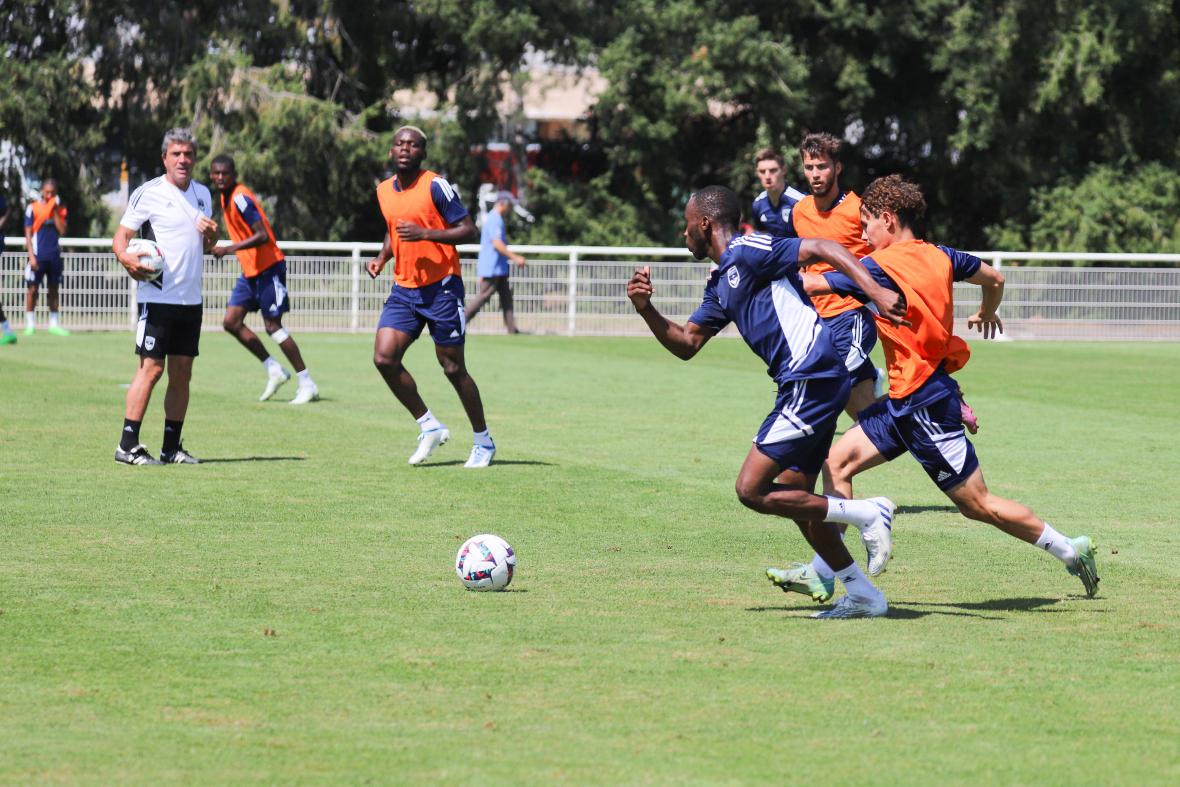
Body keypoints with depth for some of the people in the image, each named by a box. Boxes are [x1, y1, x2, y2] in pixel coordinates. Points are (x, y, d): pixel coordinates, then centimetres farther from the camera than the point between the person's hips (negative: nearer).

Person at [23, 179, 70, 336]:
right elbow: (28, 234, -2)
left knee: (54, 289, 9)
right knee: (33, 289, -3)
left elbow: (62, 230, -4)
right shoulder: (33, 208, -1)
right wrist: (31, 256, -9)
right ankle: (30, 324, 4)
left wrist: (55, 211, -7)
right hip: (38, 256, -3)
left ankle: (54, 323, 16)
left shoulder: (60, 209, 8)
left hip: (54, 256, 3)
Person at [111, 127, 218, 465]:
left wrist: (211, 234, 0)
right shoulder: (148, 193, -5)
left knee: (182, 372, 6)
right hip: (158, 296, -6)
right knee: (151, 368, -10)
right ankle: (127, 446, -8)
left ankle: (171, 447, 11)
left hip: (191, 298, 6)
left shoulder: (202, 193, 14)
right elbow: (120, 237, -6)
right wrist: (126, 257, -28)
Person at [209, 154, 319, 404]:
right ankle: (273, 370, 12)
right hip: (250, 271, 9)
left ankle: (307, 384, 1)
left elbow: (262, 236, -26)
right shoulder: (226, 197, 9)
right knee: (231, 322, 3)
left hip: (268, 268, -9)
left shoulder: (240, 198, -19)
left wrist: (229, 249, -31)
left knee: (273, 326, -7)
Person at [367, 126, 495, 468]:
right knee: (384, 358, -9)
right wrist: (381, 258, 7)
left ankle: (483, 441, 17)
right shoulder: (384, 191, 9)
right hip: (404, 289, 6)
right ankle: (429, 427, 7)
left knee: (453, 368, 0)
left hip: (442, 287, -6)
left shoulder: (436, 186, -11)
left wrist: (424, 233, -25)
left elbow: (468, 230, -14)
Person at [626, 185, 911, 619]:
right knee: (793, 498, 14)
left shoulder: (747, 251, -8)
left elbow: (824, 248, -16)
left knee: (752, 490, -10)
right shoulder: (721, 282, 21)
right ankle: (863, 595, 18)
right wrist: (647, 310, 7)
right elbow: (687, 344, 24)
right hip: (803, 385, 10)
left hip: (811, 380, -10)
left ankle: (867, 514, -5)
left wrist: (876, 292, -27)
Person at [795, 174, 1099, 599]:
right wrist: (986, 314, 42)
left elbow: (810, 284, -17)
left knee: (978, 505, 0)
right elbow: (994, 279, 21)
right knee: (838, 462, 7)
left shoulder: (881, 267, -17)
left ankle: (1070, 549, 11)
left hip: (923, 406, -9)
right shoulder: (938, 257, 5)